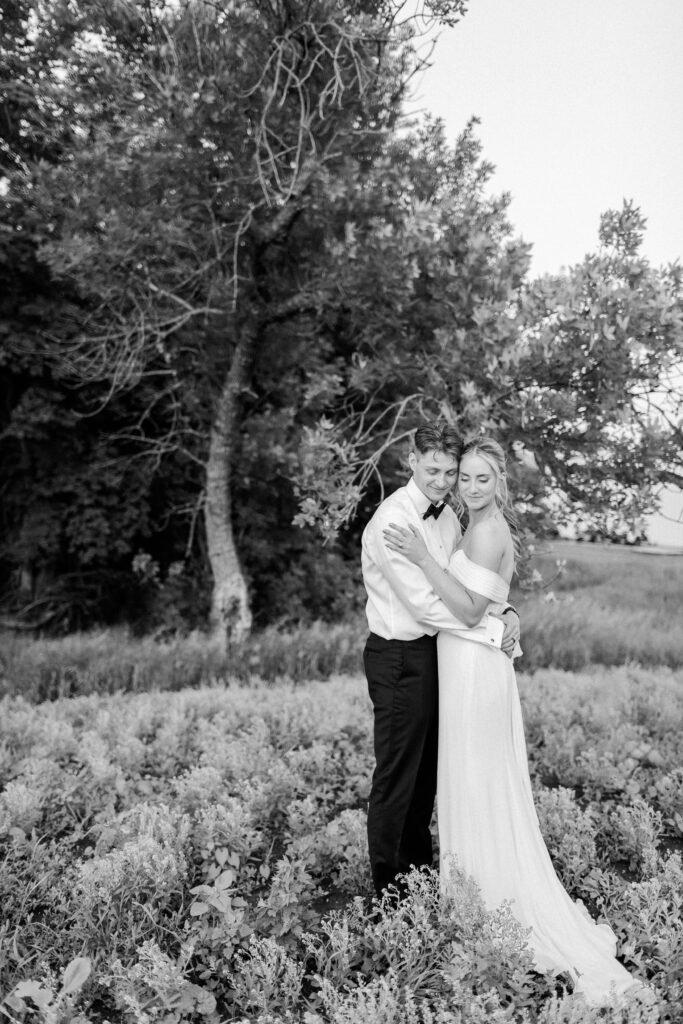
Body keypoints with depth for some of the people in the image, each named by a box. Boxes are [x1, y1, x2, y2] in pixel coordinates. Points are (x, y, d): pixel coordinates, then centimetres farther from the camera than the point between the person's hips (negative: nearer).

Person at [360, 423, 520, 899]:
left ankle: (420, 869, 38)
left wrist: (506, 610, -6)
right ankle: (389, 887, 21)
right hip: (398, 657, -8)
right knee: (397, 774, 4)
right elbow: (425, 603, -23)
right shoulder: (392, 520, -20)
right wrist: (492, 628, -18)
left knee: (427, 769, 20)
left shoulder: (448, 515, 7)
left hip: (435, 652, 9)